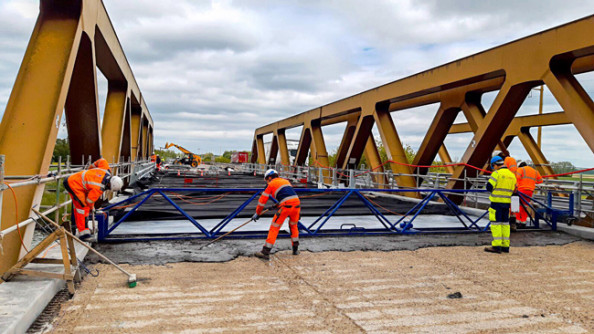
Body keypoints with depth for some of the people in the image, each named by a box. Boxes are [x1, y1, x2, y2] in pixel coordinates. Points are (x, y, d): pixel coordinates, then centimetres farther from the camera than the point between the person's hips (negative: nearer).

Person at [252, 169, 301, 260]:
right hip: (297, 204, 6)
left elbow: (262, 200, 11)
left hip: (285, 206, -5)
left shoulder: (271, 184, 11)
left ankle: (265, 252, 2)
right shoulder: (286, 181, 28)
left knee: (274, 228, 2)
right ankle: (296, 249, 30)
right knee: (293, 226, 27)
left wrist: (257, 213, 21)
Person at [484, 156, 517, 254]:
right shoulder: (512, 175, 12)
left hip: (496, 202, -7)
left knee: (495, 223, -4)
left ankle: (497, 246, -7)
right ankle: (505, 246, 14)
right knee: (505, 223, 12)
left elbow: (489, 187, -12)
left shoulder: (497, 173, -11)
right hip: (507, 202, 7)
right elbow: (513, 190, 17)